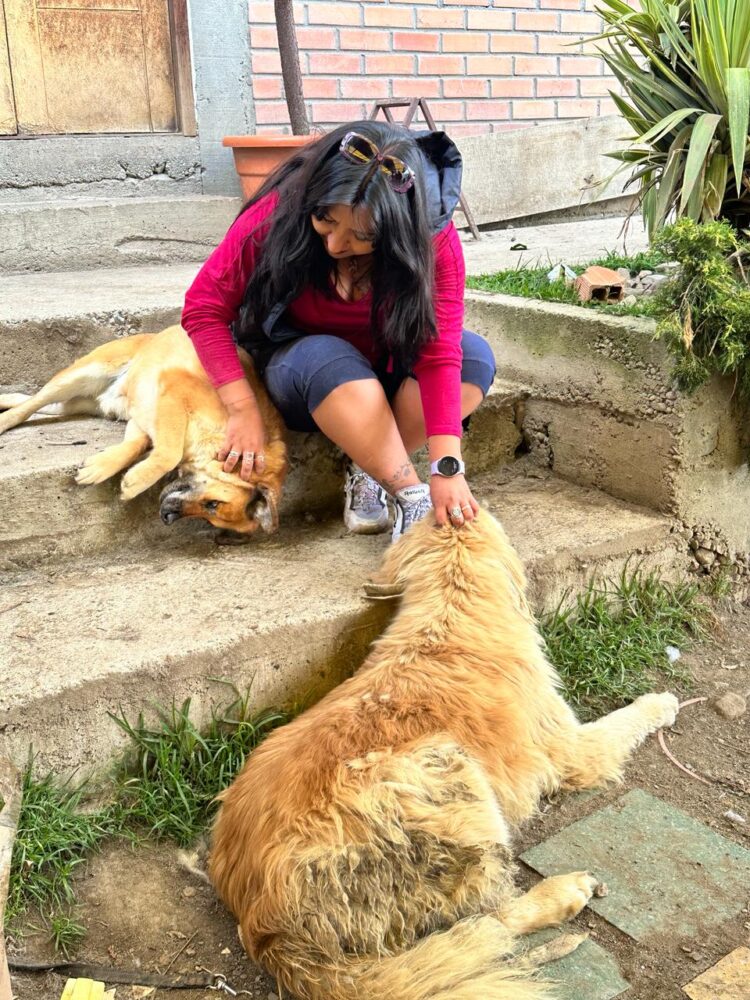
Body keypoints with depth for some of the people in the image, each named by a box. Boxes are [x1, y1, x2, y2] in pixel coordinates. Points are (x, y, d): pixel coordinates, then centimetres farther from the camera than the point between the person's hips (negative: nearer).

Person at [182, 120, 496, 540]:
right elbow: (204, 309, -18)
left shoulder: (435, 241, -23)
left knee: (475, 357, -26)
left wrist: (447, 468, -39)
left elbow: (439, 353, -30)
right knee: (328, 361, -37)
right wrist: (245, 409, -27)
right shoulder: (276, 216, -24)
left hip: (386, 377, 2)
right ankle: (412, 499, -29)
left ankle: (367, 473, -18)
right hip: (296, 371, -2)